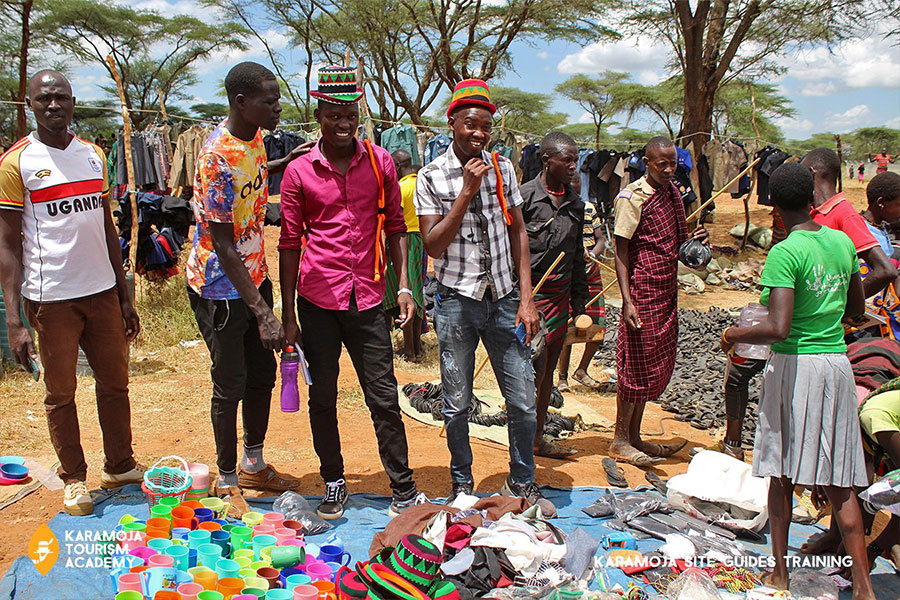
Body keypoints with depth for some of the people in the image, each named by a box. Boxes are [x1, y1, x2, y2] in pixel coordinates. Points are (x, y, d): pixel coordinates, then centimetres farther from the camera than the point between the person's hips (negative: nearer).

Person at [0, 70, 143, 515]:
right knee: (60, 393, 8)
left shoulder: (94, 155, 10)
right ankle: (74, 479, 25)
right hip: (50, 297, -4)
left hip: (102, 290, 4)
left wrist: (124, 298, 14)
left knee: (114, 382, 12)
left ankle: (120, 467, 29)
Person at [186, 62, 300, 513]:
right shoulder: (217, 158, -25)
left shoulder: (253, 139, 1)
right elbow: (223, 246, -25)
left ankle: (254, 465, 32)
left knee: (263, 374, 15)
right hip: (221, 287, -8)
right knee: (230, 385, 2)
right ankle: (227, 483, 20)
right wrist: (263, 314, -27)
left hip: (254, 275, 8)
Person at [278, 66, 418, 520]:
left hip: (367, 297, 0)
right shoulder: (299, 172, 0)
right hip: (317, 299, 0)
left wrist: (403, 286, 1)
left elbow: (394, 226, 11)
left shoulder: (380, 161, 4)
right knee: (322, 398, 10)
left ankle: (403, 489, 16)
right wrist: (287, 317, 1)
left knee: (384, 398, 3)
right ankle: (334, 483, 28)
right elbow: (289, 244, 3)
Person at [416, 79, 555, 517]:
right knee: (457, 406, 8)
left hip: (503, 299, 3)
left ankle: (522, 482, 27)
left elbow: (518, 233, 8)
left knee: (524, 403, 5)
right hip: (456, 303, -2)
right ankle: (462, 484, 29)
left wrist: (526, 297, 2)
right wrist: (467, 191, -18)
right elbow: (433, 245, -12)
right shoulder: (431, 177, -4)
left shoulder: (503, 169, 5)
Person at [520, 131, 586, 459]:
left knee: (549, 368, 12)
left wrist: (579, 296, 17)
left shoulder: (575, 202, 11)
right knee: (536, 363, -10)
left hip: (560, 294, 7)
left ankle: (538, 437, 24)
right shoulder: (524, 196, -9)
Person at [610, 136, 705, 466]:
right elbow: (621, 251, -14)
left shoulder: (673, 194, 13)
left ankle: (634, 437, 21)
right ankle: (620, 439, 12)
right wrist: (627, 300, -21)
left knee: (658, 367, 11)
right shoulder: (632, 197, -11)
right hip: (643, 290, -8)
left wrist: (694, 239, 0)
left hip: (667, 292, 8)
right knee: (636, 366, -2)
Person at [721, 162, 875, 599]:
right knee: (839, 483, 11)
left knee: (782, 473, 10)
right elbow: (856, 308, 16)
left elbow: (778, 329, -23)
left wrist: (734, 334, -7)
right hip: (838, 362, 5)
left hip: (794, 366, -5)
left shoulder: (784, 254, -17)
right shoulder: (843, 242, 4)